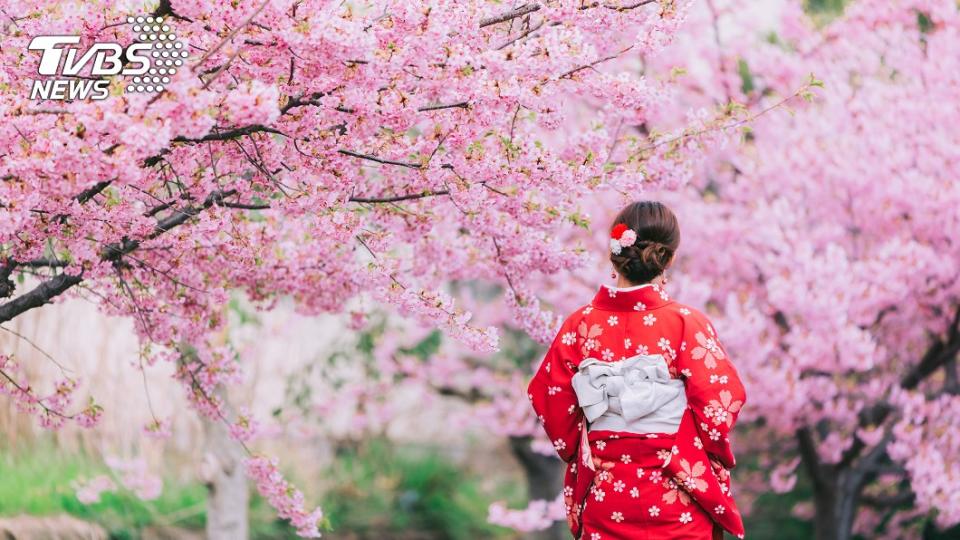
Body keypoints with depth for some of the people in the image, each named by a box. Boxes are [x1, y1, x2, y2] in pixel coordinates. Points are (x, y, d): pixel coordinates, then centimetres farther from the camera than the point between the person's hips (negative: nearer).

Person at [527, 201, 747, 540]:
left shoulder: (582, 324, -3)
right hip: (677, 498, -3)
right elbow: (721, 399, -12)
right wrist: (717, 460, 6)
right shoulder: (686, 324, -11)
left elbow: (548, 397, 1)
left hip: (603, 492, 3)